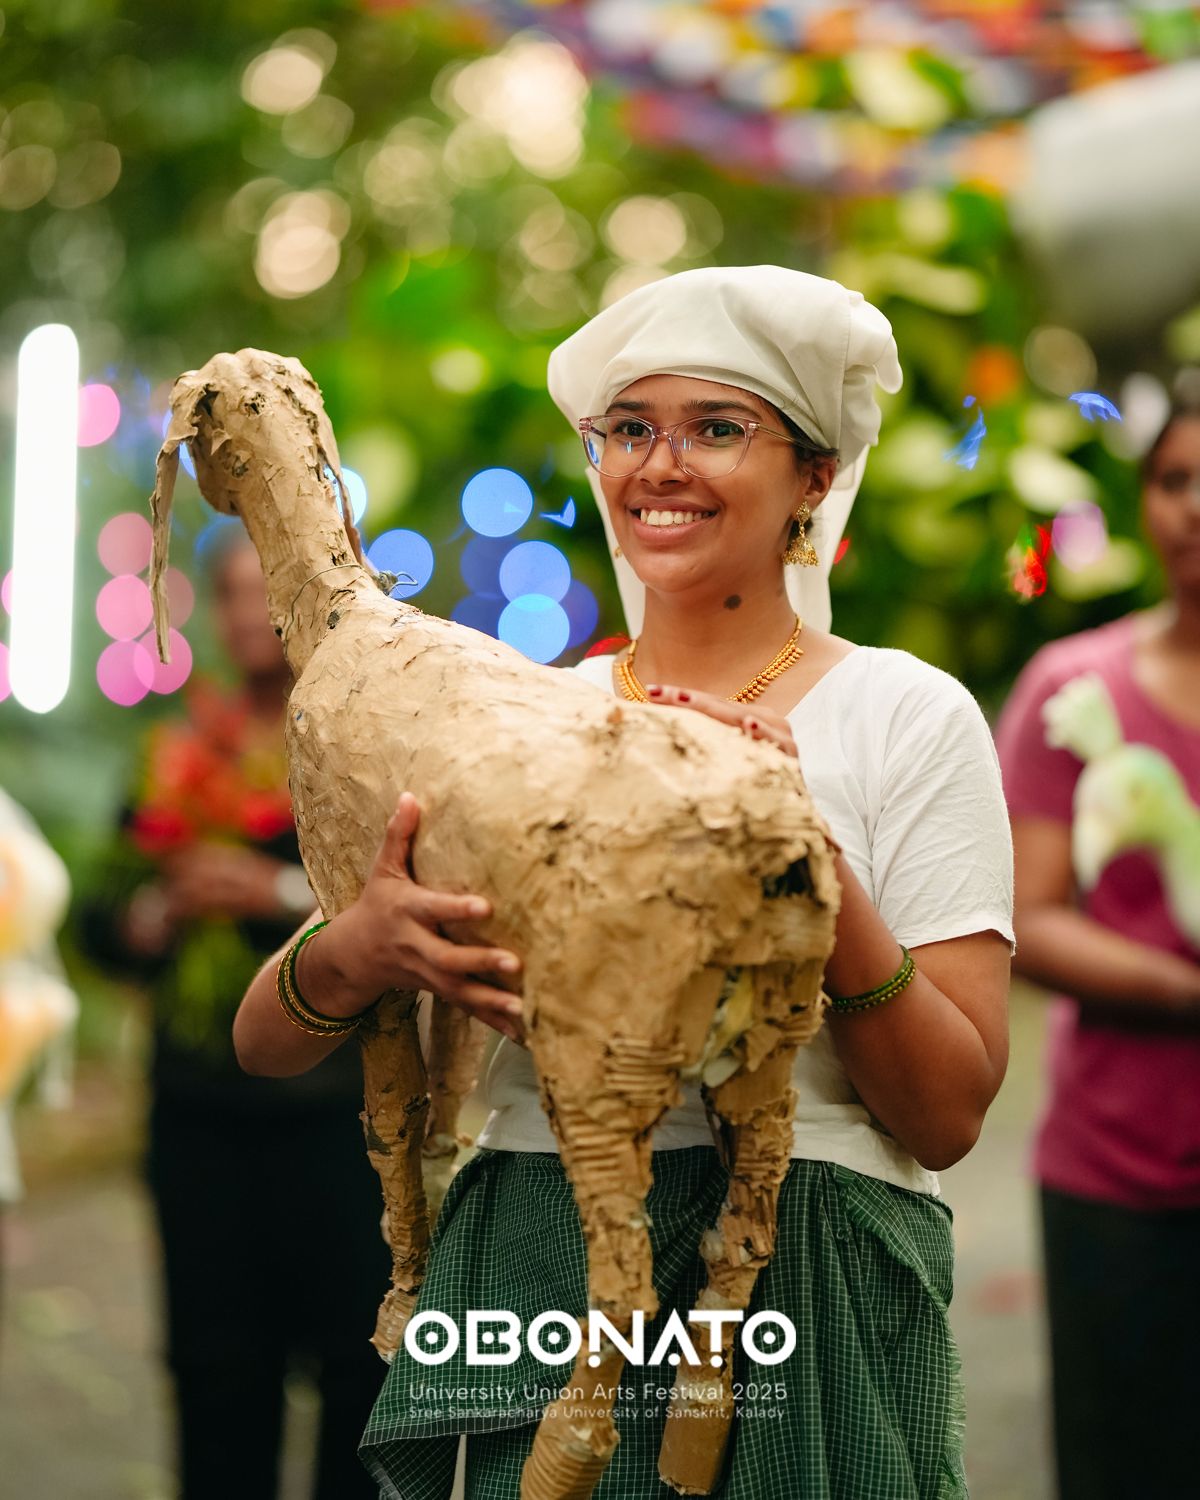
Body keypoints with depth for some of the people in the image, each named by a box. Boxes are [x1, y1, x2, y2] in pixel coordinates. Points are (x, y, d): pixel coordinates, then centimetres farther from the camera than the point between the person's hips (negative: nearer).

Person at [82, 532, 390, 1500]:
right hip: (201, 1111, 4)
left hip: (338, 1103, -3)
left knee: (361, 1364, -4)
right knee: (217, 1372, 6)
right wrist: (161, 910, -5)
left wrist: (286, 893, -15)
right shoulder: (176, 755, 15)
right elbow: (105, 928, 15)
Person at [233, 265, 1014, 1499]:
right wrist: (360, 949, -19)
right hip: (527, 1275, 3)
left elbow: (949, 1115, -8)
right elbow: (264, 1044, 3)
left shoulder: (905, 715, -1)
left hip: (802, 1292, -2)